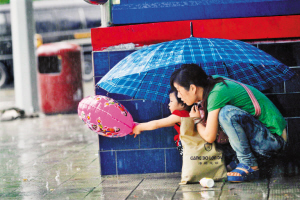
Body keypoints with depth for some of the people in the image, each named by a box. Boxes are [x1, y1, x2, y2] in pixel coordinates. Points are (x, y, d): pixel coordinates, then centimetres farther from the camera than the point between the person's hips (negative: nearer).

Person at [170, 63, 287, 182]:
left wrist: (197, 121, -1)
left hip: (273, 140, -10)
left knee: (227, 113, -28)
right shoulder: (214, 82, 5)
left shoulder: (216, 93, -21)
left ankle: (250, 166, -18)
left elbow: (209, 137, -18)